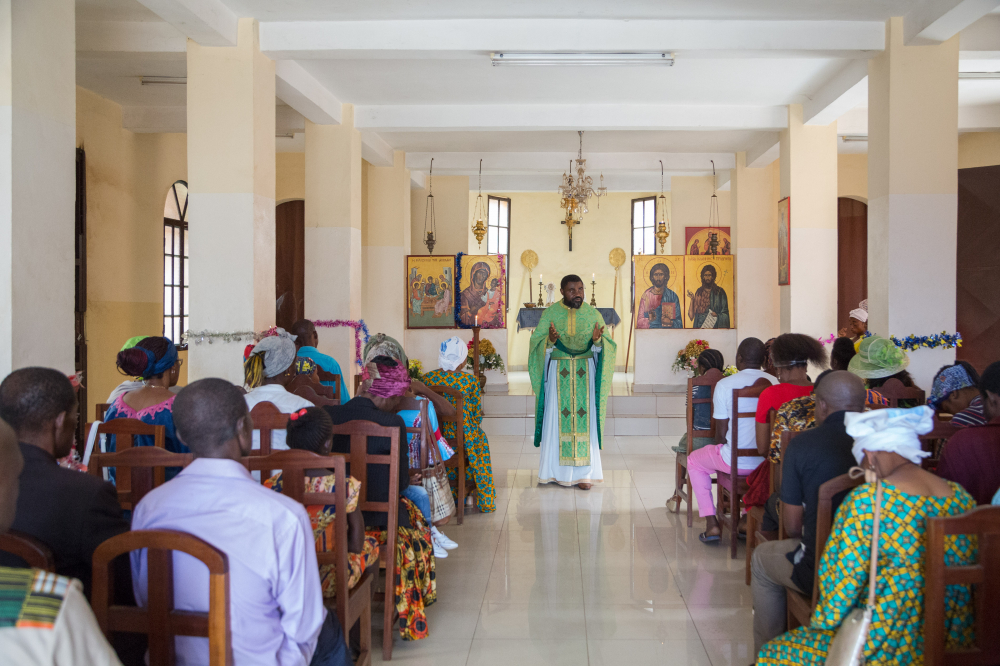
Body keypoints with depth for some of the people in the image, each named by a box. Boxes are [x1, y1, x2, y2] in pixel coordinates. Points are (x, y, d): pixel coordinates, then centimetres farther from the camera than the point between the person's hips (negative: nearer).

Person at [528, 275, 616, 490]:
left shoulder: (593, 314, 2)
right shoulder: (550, 313, 0)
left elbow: (607, 344, -1)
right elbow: (536, 342, -5)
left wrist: (598, 339, -23)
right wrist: (550, 340, -26)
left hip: (585, 374, 1)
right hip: (557, 373, -1)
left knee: (585, 420, -1)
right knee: (557, 419, 1)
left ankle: (583, 473, 3)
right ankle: (555, 471, 10)